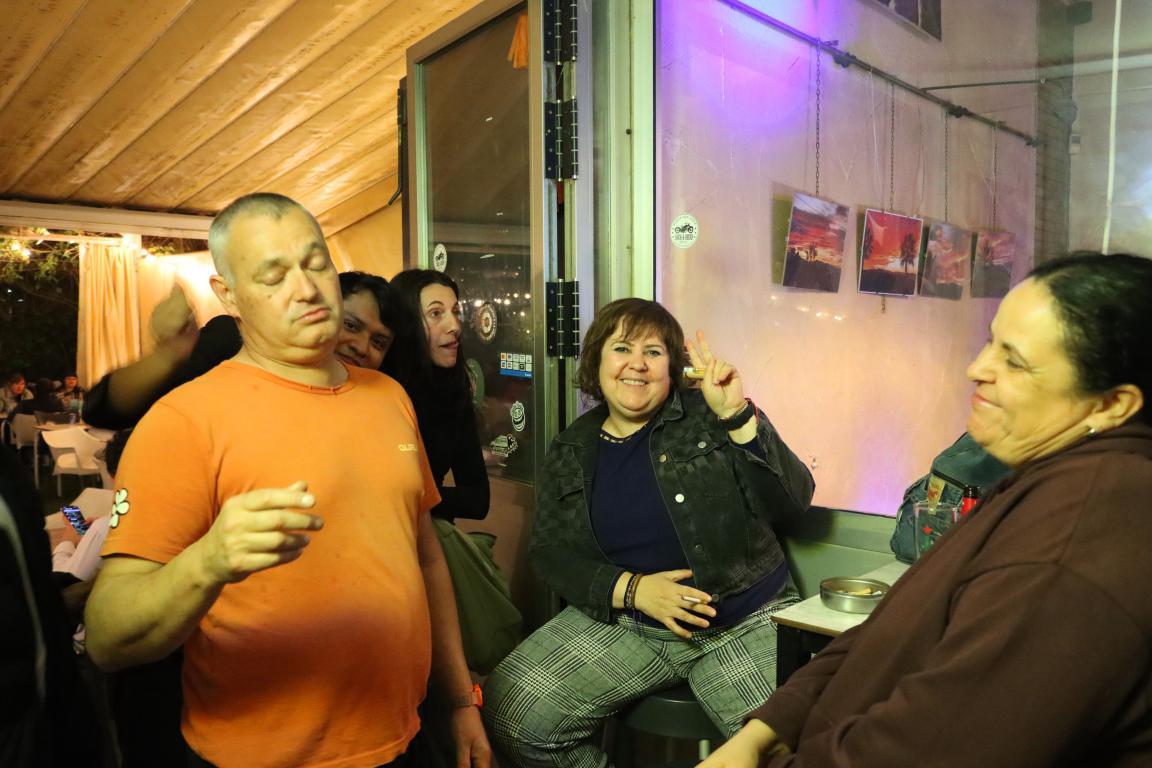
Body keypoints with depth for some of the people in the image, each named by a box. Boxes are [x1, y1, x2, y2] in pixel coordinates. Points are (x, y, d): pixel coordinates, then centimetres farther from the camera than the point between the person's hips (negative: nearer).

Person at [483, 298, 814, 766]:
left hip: (746, 624, -2)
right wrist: (631, 589, -12)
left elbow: (792, 503, -8)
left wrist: (738, 416, -20)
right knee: (507, 715, -13)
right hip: (622, 620, 3)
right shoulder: (569, 454, 7)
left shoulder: (706, 417, -2)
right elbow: (550, 553, 4)